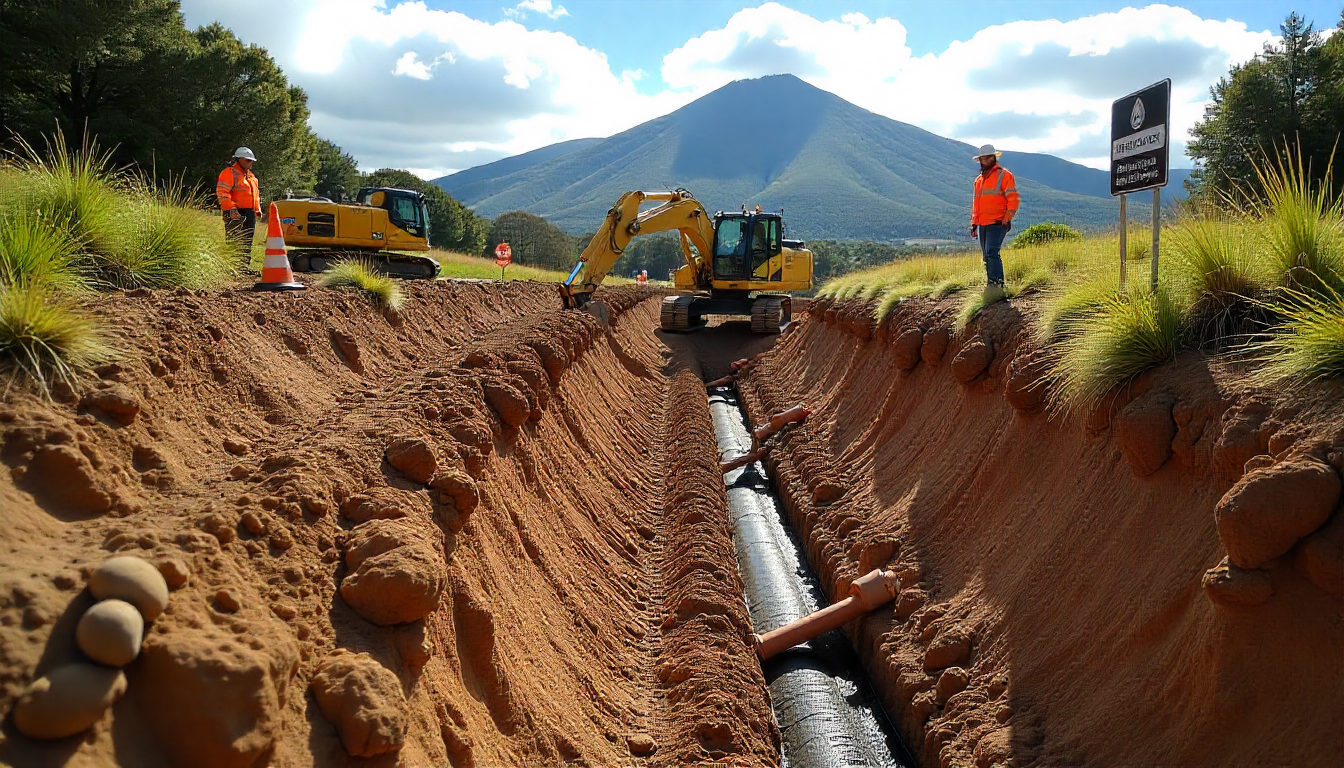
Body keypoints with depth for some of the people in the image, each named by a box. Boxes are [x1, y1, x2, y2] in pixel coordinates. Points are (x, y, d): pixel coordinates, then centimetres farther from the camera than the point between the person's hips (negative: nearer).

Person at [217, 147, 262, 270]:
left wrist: (257, 210, 20)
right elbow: (222, 193, -14)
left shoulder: (251, 176, 23)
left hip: (250, 214, 9)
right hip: (236, 214, -9)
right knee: (234, 243, -11)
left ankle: (245, 266, 16)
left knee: (247, 243, 10)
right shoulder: (229, 173, -5)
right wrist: (231, 209, -23)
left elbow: (256, 194, 32)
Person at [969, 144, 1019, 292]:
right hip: (982, 224, 7)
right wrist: (974, 223, 19)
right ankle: (992, 288, 12)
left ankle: (996, 284, -22)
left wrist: (1007, 219, -14)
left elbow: (1014, 199, -7)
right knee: (986, 257, 7)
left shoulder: (1004, 175, -2)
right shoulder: (979, 180, 19)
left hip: (997, 223, -7)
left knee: (992, 253, -20)